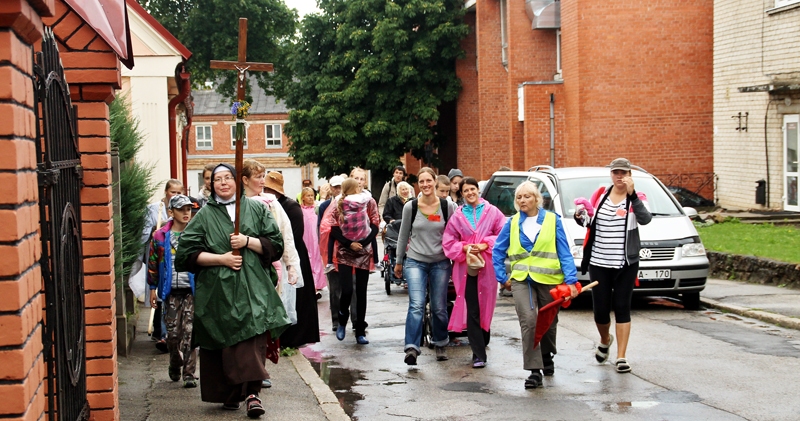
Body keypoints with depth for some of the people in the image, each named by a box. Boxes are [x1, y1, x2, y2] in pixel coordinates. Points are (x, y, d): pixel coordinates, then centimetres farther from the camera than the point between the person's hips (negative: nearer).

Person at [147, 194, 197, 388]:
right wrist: (153, 288, 9)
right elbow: (153, 263, 11)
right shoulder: (160, 237, 5)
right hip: (171, 291, 1)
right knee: (173, 332, 5)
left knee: (189, 332, -6)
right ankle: (175, 366, 29)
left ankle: (189, 373, -2)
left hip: (192, 290, -1)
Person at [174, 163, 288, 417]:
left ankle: (252, 392, -19)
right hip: (217, 289, 1)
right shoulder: (204, 216, 8)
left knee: (253, 337, -14)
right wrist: (220, 258, -10)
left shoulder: (256, 210, 10)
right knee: (224, 342, 3)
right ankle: (229, 394, 15)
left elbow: (275, 245, 6)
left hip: (252, 287, 0)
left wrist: (248, 241, -10)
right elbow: (188, 253, 1)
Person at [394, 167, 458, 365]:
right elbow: (403, 236, 8)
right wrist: (399, 262, 13)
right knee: (416, 305, -16)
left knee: (439, 308, 6)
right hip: (415, 261, -1)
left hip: (440, 262, 1)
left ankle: (441, 345, 27)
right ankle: (411, 348, -19)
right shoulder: (410, 207, -3)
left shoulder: (447, 206, -3)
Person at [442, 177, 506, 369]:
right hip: (466, 267, 0)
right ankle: (479, 355, -5)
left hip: (487, 267, 0)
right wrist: (464, 248, -9)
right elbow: (448, 241, 7)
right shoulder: (457, 216, 7)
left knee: (485, 307, 7)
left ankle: (480, 346, 24)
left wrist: (485, 245, -11)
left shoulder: (492, 212, 4)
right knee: (472, 310, -5)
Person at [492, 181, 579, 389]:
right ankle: (534, 371, -17)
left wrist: (571, 280, -10)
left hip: (549, 279, 0)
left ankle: (546, 357, 43)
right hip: (521, 280, 0)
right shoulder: (512, 223, 5)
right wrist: (503, 277, 6)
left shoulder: (552, 220, -1)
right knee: (528, 321, -18)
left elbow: (564, 252, -2)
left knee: (548, 322, 14)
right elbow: (498, 251, 13)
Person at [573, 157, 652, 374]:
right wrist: (580, 216, -5)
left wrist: (632, 194, -32)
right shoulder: (600, 195, 7)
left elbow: (645, 219, -23)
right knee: (600, 309, 4)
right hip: (599, 263, 2)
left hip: (626, 264, -2)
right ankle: (605, 340, 35)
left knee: (622, 308, -2)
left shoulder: (636, 198, -2)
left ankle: (621, 357, 3)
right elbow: (590, 222, 18)